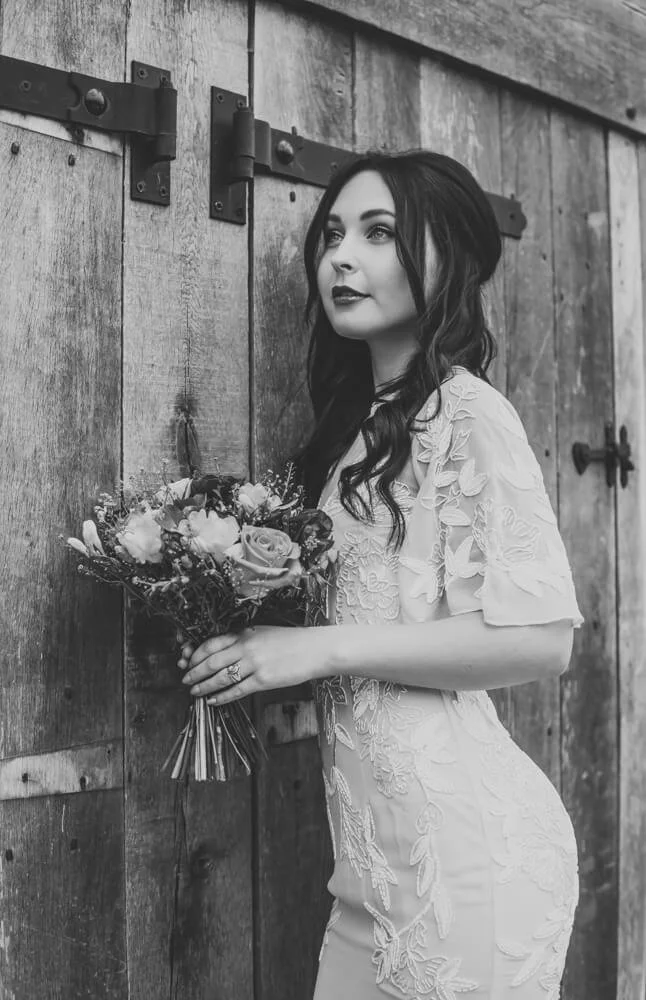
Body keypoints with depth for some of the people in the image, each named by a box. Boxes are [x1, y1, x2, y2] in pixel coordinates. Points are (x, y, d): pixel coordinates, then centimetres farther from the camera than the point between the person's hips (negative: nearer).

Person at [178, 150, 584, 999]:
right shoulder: (362, 423, 12)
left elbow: (540, 639, -19)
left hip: (463, 842, -8)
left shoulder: (469, 413, -13)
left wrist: (323, 647, -18)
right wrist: (263, 635, 3)